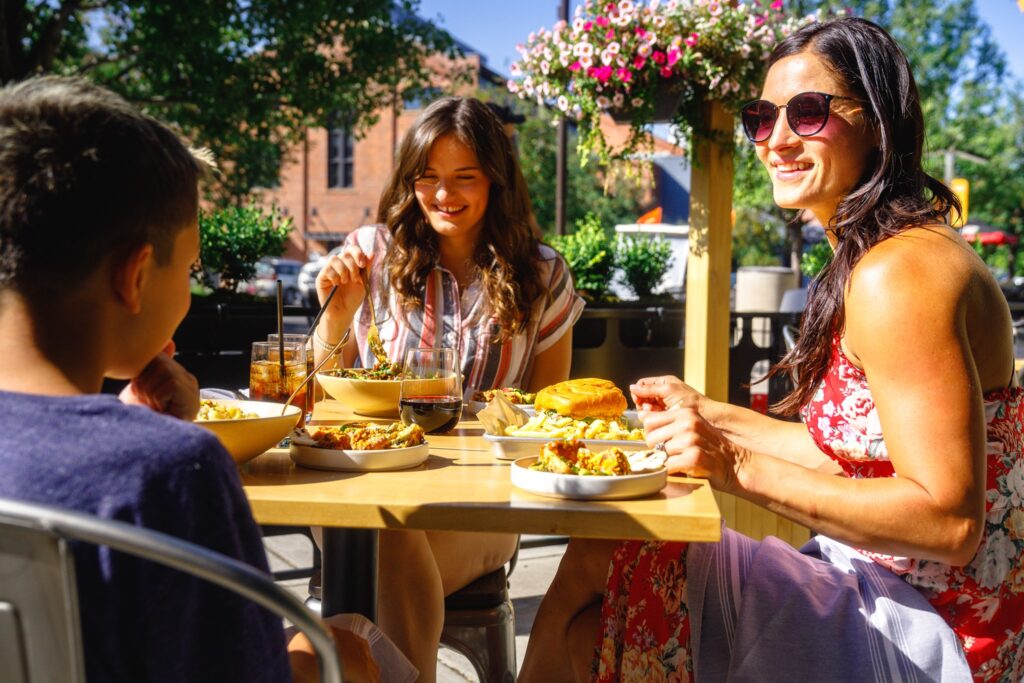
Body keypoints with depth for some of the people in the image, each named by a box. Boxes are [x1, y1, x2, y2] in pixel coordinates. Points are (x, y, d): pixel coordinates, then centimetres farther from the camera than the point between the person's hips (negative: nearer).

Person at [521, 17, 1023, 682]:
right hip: (883, 588, 9)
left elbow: (950, 521, -25)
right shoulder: (868, 258, 9)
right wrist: (711, 416, 13)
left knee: (600, 564, -11)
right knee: (599, 557, 6)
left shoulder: (898, 272, -22)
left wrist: (741, 468, -26)